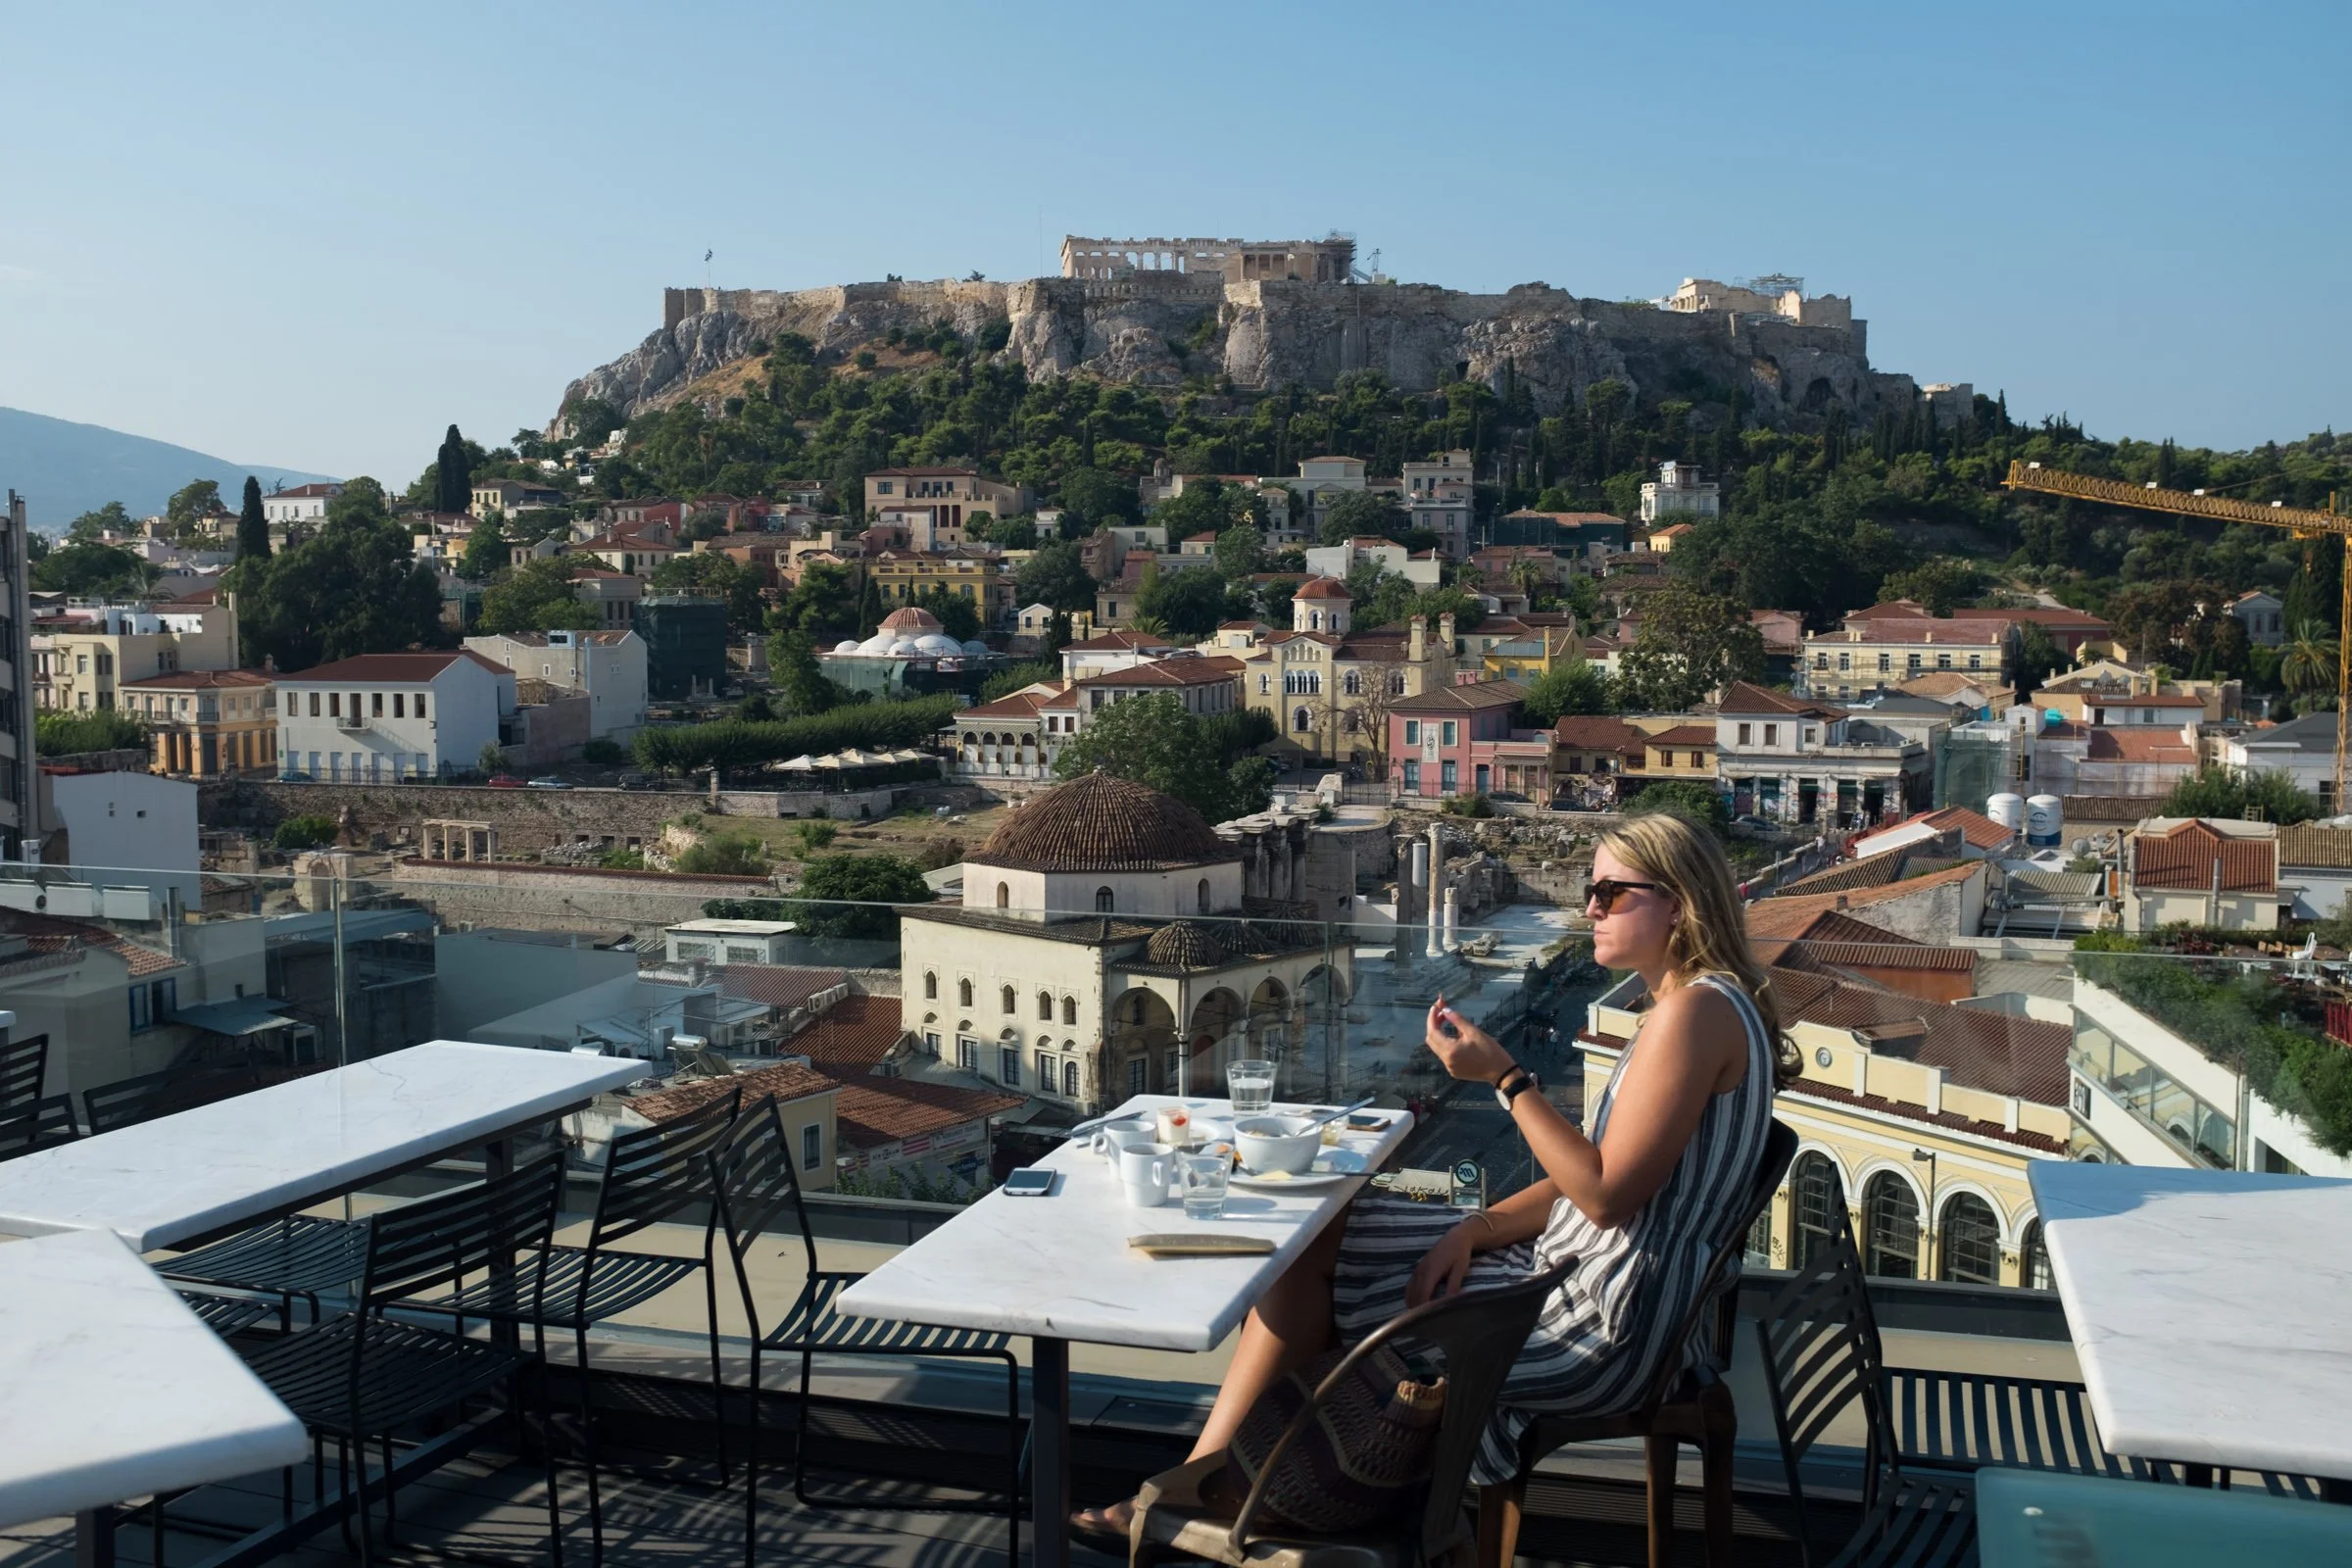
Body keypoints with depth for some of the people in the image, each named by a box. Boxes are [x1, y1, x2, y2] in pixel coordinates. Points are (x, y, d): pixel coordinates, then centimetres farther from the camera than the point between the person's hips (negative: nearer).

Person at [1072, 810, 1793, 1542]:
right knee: (1318, 1238, 5)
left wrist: (1505, 1076, -20)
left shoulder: (1697, 1010, -19)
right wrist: (1478, 1228, -1)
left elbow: (1606, 1194, -23)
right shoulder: (1686, 1007, 14)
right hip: (1568, 1264, 10)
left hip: (1604, 1329, -10)